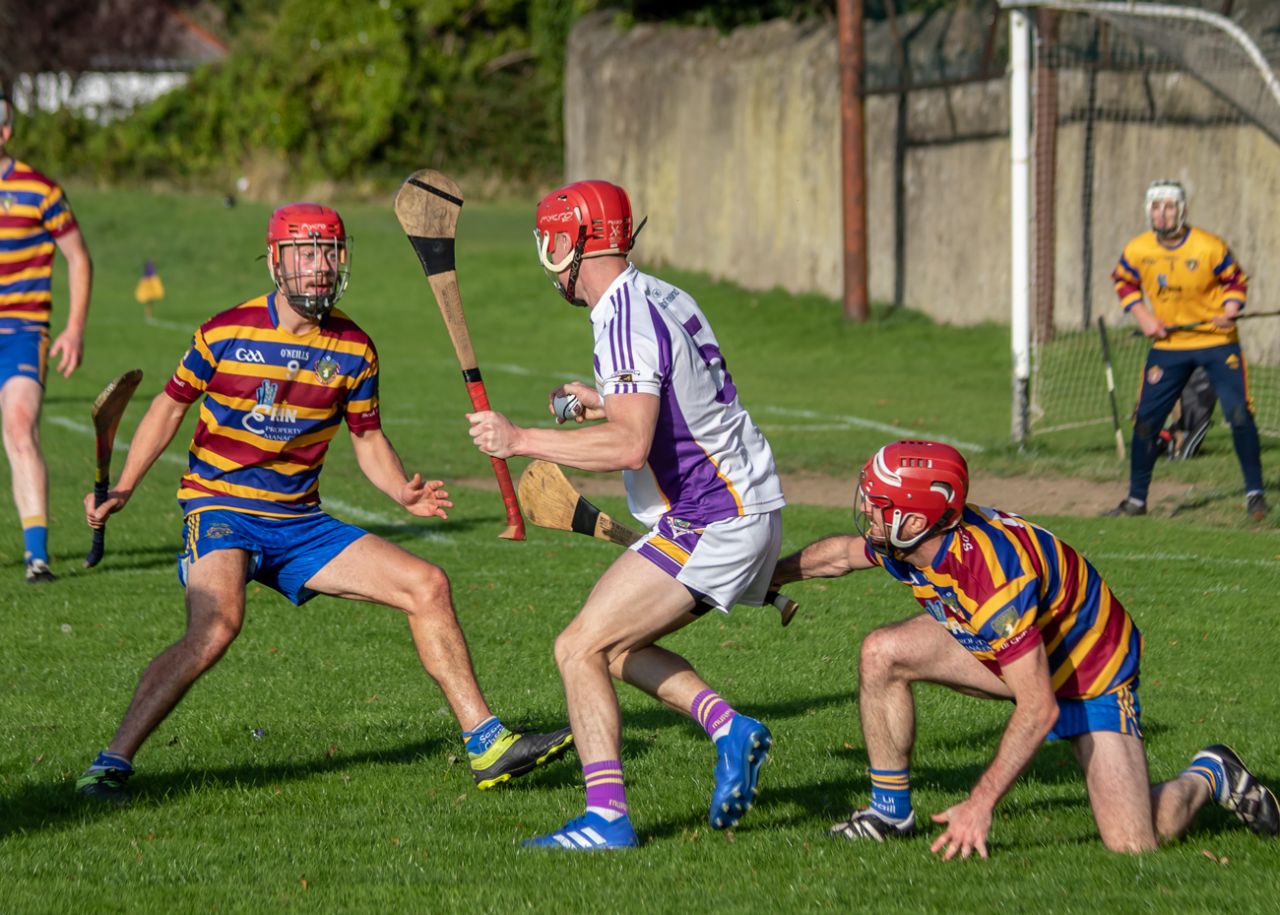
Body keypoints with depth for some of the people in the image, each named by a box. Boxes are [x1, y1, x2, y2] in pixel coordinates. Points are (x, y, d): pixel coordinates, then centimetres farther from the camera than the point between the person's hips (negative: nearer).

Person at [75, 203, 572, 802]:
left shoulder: (353, 350, 2)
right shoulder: (226, 332, -7)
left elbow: (368, 439, 13)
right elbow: (171, 406, 6)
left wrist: (405, 494, -6)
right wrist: (123, 489, -1)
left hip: (300, 522, 5)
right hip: (219, 509, -5)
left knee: (427, 585, -2)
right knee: (217, 623, -34)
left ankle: (485, 744, 8)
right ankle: (111, 763, -28)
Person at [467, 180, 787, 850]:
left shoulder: (625, 322, -17)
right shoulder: (665, 299, 13)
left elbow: (630, 446, -28)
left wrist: (520, 440, -23)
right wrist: (604, 403, 27)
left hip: (712, 520, -10)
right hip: (749, 508, 10)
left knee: (580, 649, -11)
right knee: (618, 647, 18)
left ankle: (606, 815, -18)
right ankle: (729, 726, 4)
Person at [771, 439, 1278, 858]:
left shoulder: (994, 575, -39)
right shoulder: (903, 541, -16)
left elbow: (1039, 709, -37)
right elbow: (843, 553, 12)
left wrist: (980, 804, -35)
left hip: (1090, 672, -8)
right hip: (1003, 648, 8)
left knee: (1133, 846, -18)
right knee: (881, 654, -11)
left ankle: (1208, 779, 14)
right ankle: (890, 810, 4)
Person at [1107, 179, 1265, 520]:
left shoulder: (1210, 247, -15)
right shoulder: (1138, 250, -7)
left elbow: (1236, 281, 1)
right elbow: (1124, 281, 12)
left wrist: (1229, 311, -16)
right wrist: (1142, 315, -1)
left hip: (1216, 340, -3)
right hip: (1168, 343, 3)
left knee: (1239, 413, -12)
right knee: (1146, 419, 2)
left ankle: (1254, 492, 2)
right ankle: (1136, 499, 15)